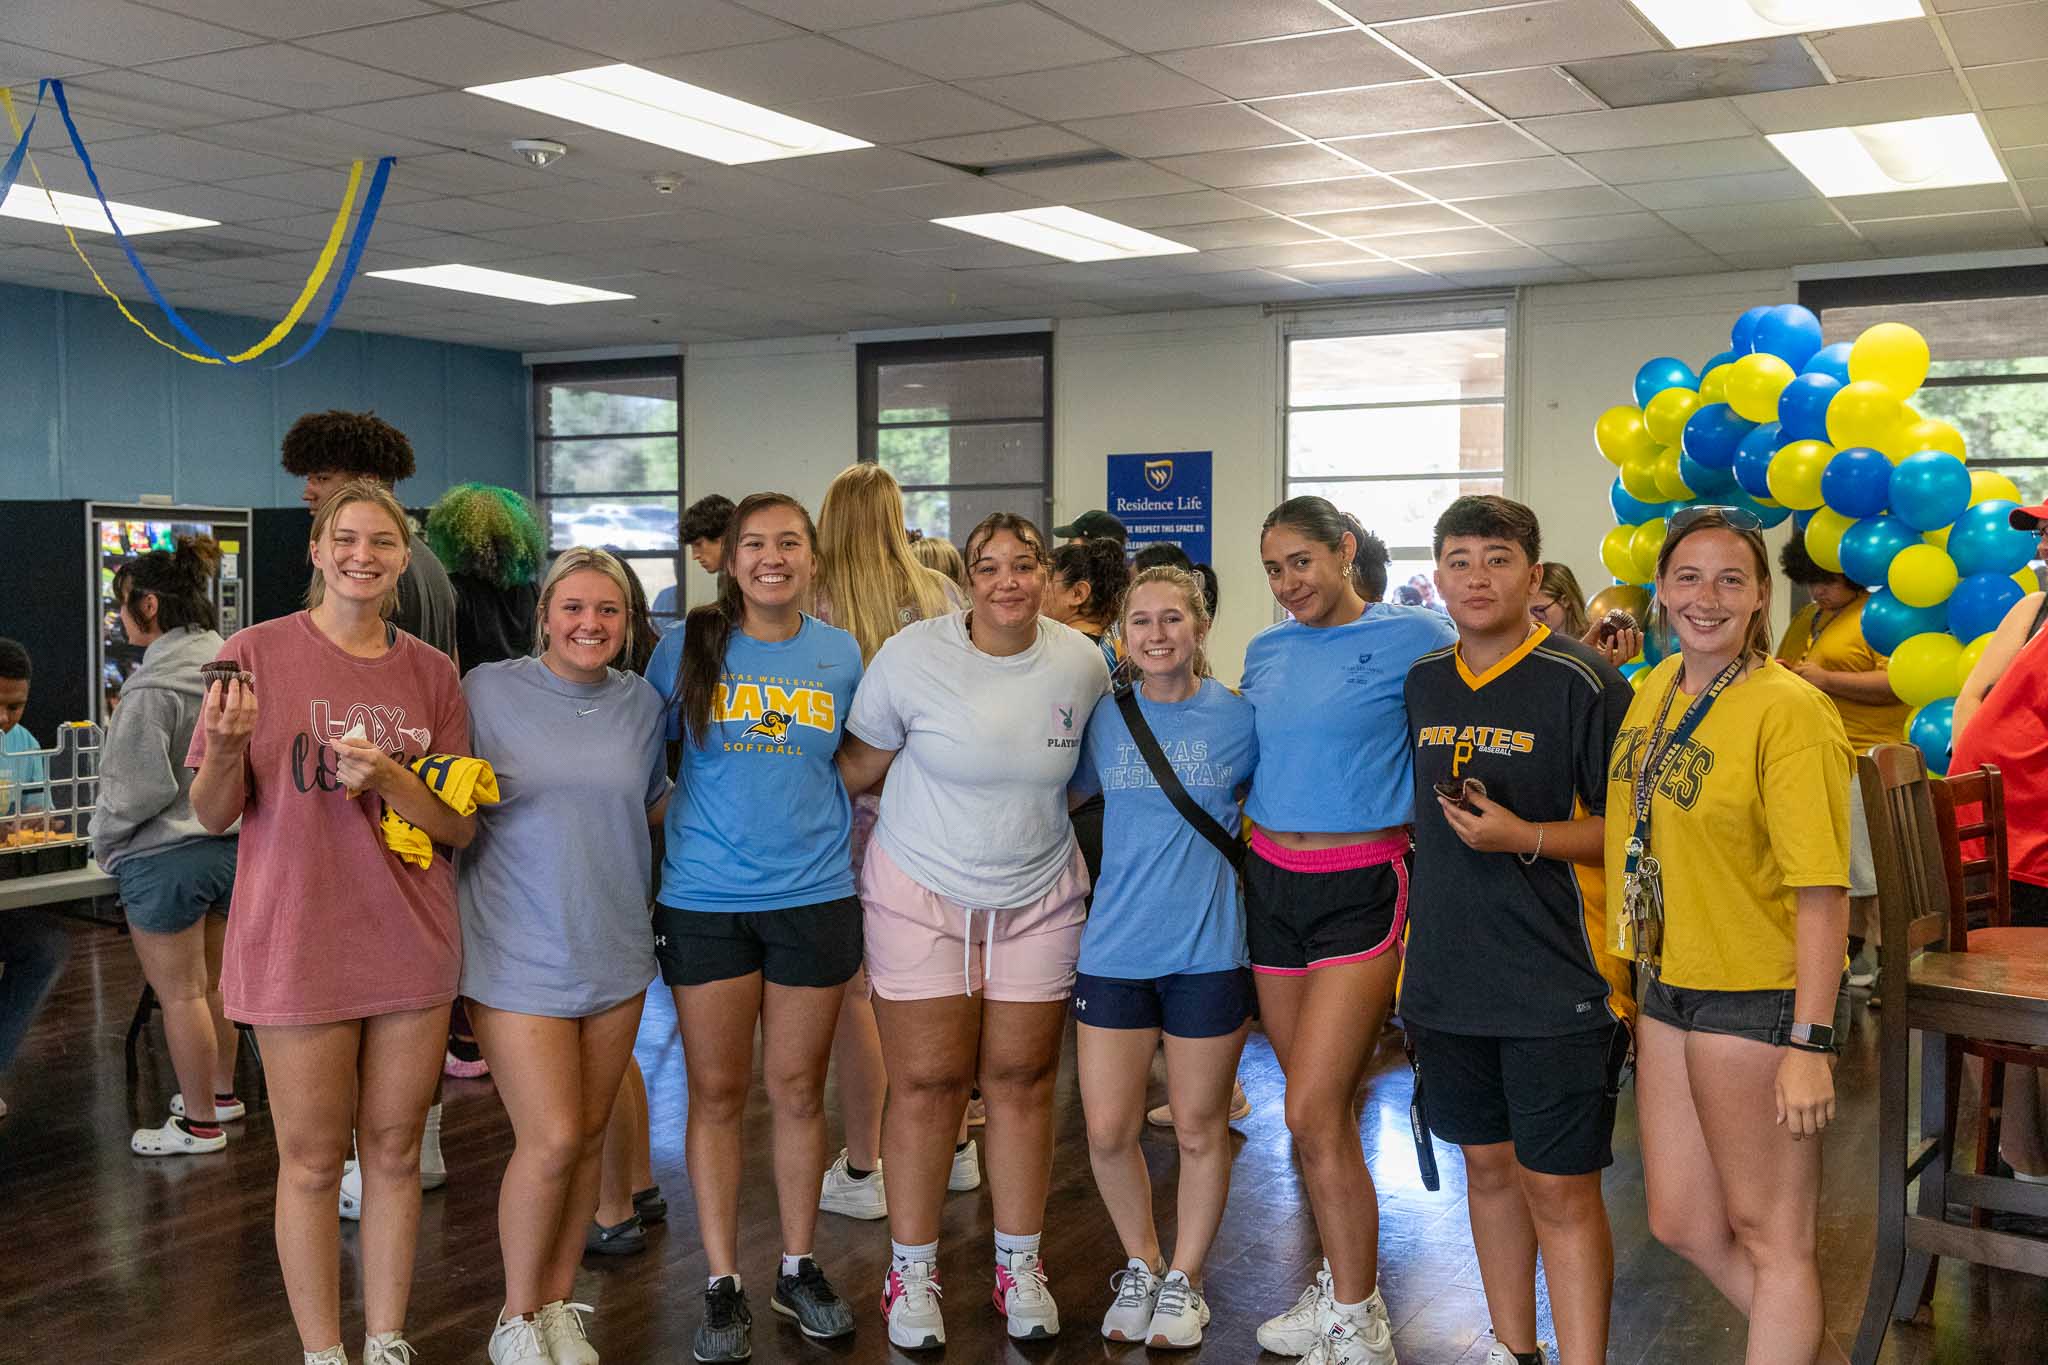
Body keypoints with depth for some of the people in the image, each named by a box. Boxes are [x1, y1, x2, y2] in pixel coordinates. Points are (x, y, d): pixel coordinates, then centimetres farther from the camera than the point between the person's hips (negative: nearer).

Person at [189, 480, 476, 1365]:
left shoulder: (431, 671, 4)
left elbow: (460, 825, 2)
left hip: (412, 948, 3)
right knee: (312, 1160, 6)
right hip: (298, 948, -3)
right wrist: (226, 747, -23)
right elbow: (213, 817, -2)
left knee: (394, 1151, 12)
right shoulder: (257, 653, -4)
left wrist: (388, 778, -17)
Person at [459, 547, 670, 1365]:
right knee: (551, 1139, -8)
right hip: (519, 954, -4)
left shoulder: (640, 702, 5)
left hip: (615, 951, 4)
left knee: (589, 1135, 11)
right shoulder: (489, 689, -5)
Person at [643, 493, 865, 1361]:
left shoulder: (841, 655, 4)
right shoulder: (688, 647, -1)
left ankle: (799, 1270, 26)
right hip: (704, 900, -1)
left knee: (798, 1090, 10)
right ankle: (723, 1287, 17)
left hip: (814, 898, 1)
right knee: (717, 1093, 5)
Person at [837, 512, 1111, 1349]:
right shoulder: (912, 655, -10)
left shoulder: (1084, 663, -2)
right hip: (921, 894, -2)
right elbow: (861, 764, 0)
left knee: (1022, 1081, 7)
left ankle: (1019, 1266, 24)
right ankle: (911, 1271, 18)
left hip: (1038, 900, 2)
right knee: (927, 1084, 1)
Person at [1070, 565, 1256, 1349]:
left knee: (1199, 1130, 10)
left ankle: (1184, 1278, 30)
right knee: (1108, 1131, 4)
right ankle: (1140, 1263, 29)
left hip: (1207, 951, -2)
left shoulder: (1238, 718, -4)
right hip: (1114, 950, 2)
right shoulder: (1104, 717, 1)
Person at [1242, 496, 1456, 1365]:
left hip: (1359, 890, -6)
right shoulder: (1266, 652, 10)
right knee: (1319, 1109, 14)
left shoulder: (1413, 637, -8)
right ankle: (1346, 1284, 30)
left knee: (1312, 1115, -10)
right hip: (1270, 883, 6)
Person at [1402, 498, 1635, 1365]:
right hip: (1449, 971, 6)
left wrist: (1524, 837, -23)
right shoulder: (1422, 682, 7)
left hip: (1556, 983, -6)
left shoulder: (1582, 682, -12)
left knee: (1560, 1189, -2)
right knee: (1488, 1164, 18)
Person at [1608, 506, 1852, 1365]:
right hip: (1671, 984, 8)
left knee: (1770, 1236, 7)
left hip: (1760, 996, -8)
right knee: (1684, 1225, 17)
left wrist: (1810, 1043, -23)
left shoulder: (1789, 709, -17)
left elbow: (1823, 890, -20)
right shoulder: (1655, 690, 6)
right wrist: (1630, 982, 18)